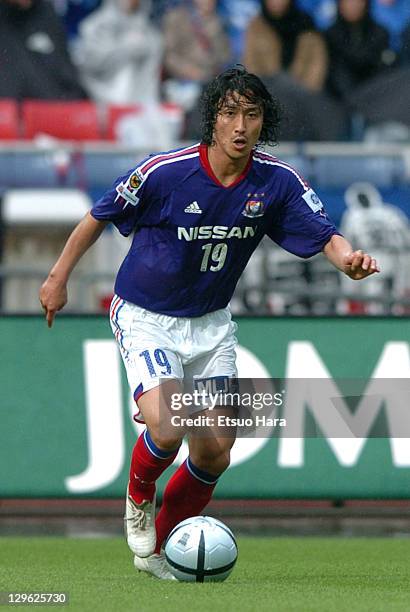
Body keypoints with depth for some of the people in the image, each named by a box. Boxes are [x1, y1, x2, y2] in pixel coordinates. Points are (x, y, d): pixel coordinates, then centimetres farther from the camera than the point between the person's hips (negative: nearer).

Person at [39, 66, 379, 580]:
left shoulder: (277, 182, -11)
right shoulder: (164, 172, -21)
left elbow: (324, 236, -15)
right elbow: (99, 216, -6)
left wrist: (348, 258, -39)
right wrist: (58, 278, 1)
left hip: (211, 324, 4)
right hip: (145, 319, -4)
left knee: (215, 453, 0)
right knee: (168, 428, -26)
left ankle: (158, 546, 24)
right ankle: (138, 498, 9)